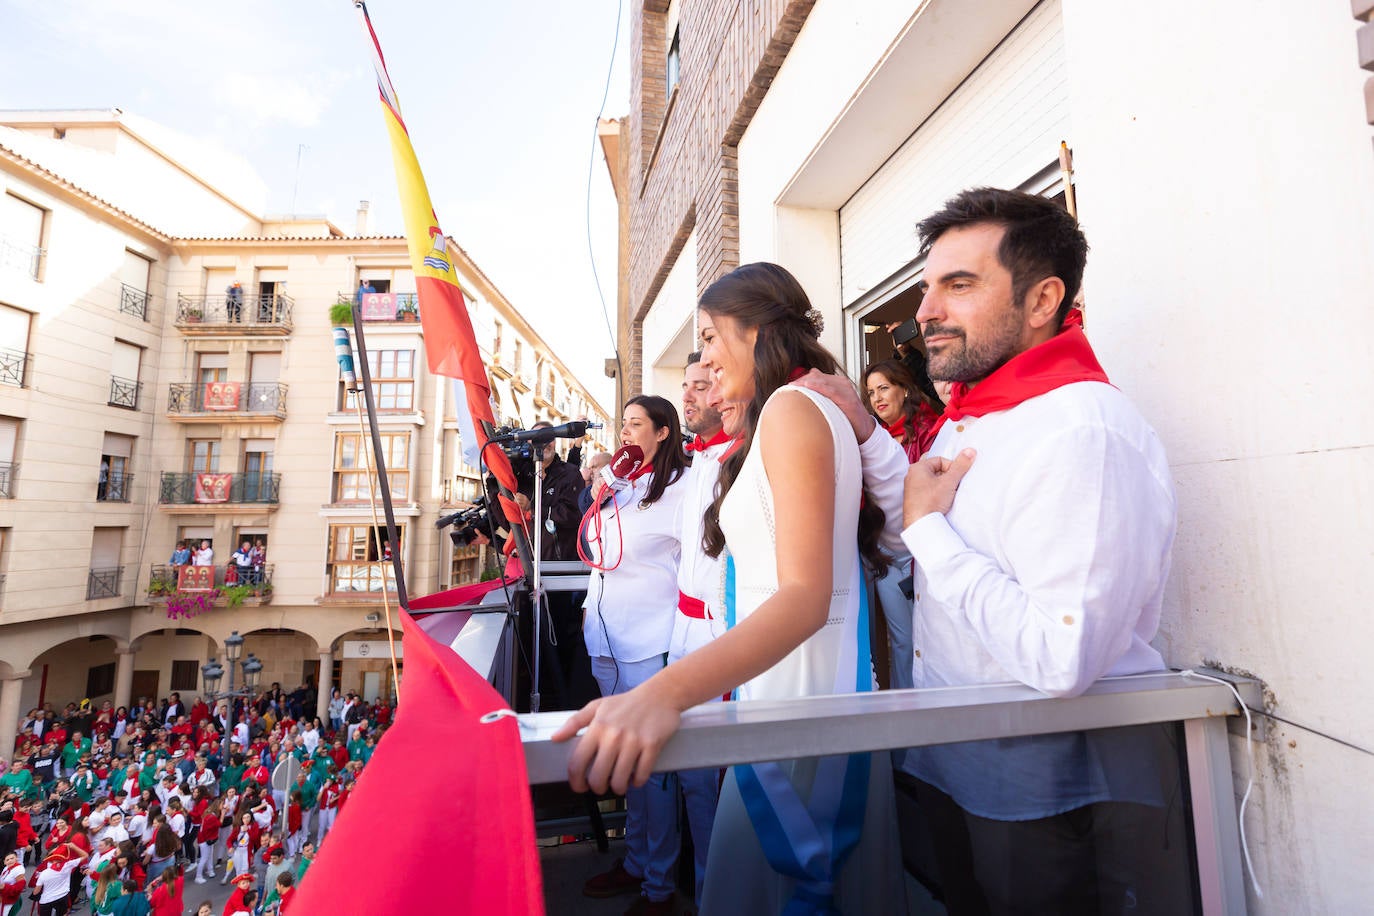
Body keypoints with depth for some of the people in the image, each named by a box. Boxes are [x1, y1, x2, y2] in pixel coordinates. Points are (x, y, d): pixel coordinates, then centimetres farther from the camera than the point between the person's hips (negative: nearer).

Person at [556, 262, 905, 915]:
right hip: (793, 694, 10)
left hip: (802, 697, -10)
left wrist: (664, 692, -38)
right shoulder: (816, 408, 17)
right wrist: (739, 433, 19)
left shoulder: (792, 406, -13)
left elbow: (807, 595, -25)